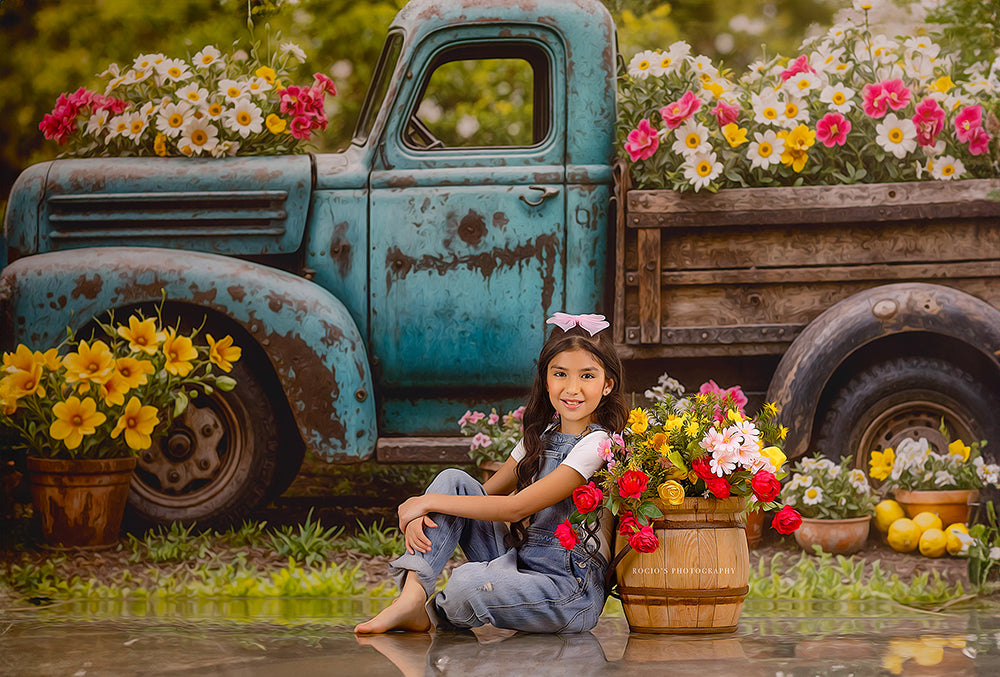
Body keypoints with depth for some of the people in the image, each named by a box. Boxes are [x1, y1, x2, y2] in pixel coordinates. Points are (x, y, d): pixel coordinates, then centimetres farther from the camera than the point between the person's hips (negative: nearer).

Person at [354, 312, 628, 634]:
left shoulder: (600, 445, -14)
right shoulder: (541, 436, 13)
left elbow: (517, 507, -19)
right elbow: (489, 492, 12)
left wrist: (429, 501, -14)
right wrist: (421, 513, -9)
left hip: (571, 587, -8)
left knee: (467, 583, -35)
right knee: (454, 480, -3)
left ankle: (431, 614, 2)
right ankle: (412, 595, -16)